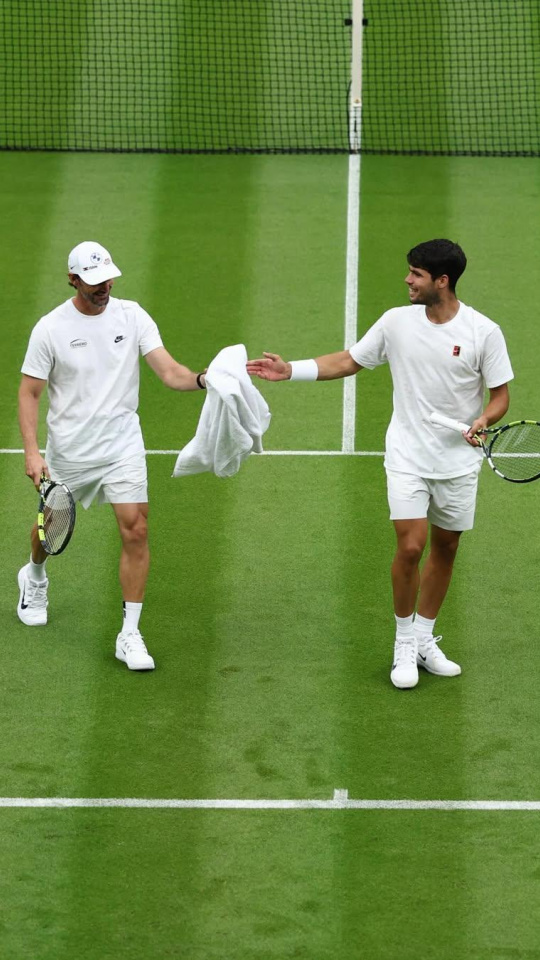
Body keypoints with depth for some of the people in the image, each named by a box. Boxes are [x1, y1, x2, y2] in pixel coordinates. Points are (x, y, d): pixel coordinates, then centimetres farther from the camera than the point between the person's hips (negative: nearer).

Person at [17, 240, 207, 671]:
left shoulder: (131, 316, -5)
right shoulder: (51, 328, -9)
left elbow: (169, 372, -11)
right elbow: (29, 393, -4)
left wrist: (203, 380, -32)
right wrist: (32, 452, -14)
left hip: (122, 444, 0)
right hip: (68, 449, 0)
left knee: (135, 530, -12)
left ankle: (130, 635, -6)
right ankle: (35, 577, 54)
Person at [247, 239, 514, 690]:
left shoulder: (483, 332, -10)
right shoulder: (397, 321, -4)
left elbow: (500, 395, -3)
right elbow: (348, 361, 8)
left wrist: (484, 420, -23)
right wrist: (292, 370, 1)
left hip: (459, 462, 0)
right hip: (408, 459, 0)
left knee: (445, 549, 11)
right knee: (410, 547, -11)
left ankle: (425, 640, 28)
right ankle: (405, 645, 6)